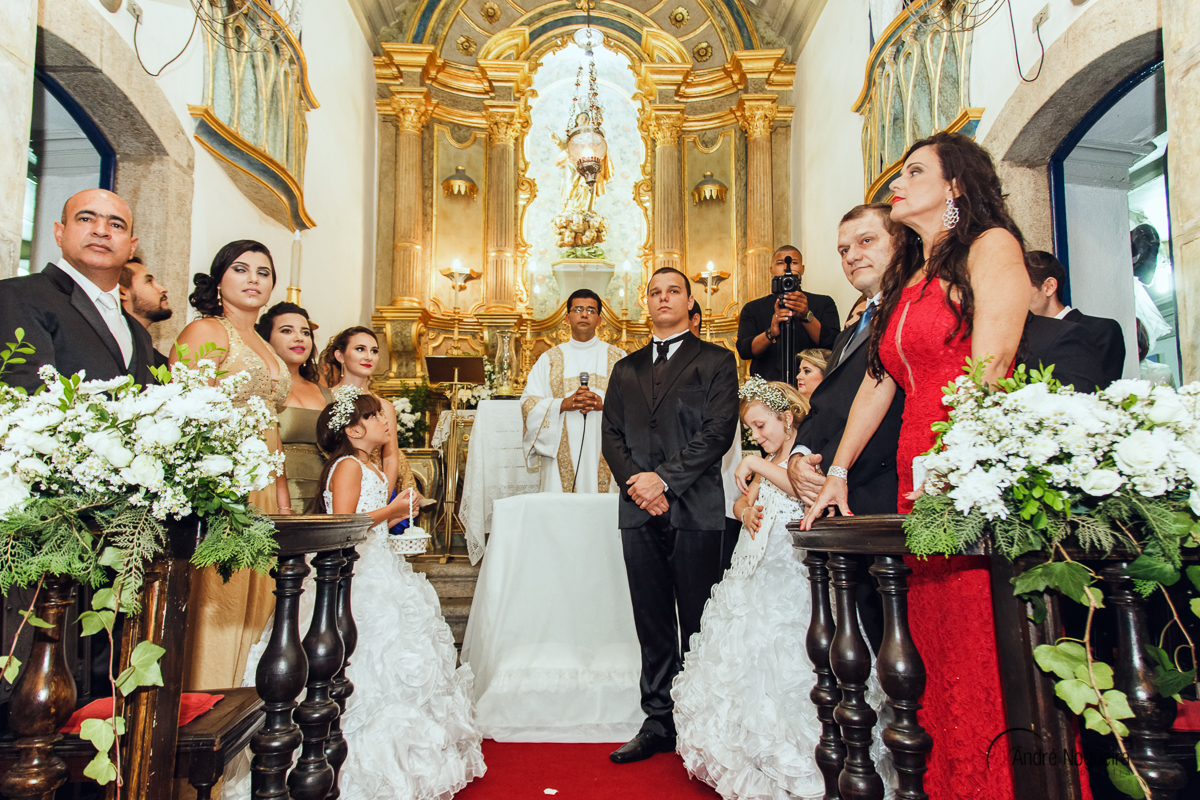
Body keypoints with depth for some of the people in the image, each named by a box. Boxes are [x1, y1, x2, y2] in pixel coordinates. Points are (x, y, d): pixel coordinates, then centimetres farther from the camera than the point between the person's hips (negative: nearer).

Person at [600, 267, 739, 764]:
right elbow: (612, 435, 11)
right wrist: (636, 483, -7)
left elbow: (718, 430, -6)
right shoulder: (625, 369, 19)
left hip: (695, 510, -3)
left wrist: (664, 478, -13)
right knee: (652, 626, 9)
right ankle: (658, 724, 18)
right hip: (639, 512, 4)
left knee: (699, 626, 3)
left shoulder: (717, 361, 6)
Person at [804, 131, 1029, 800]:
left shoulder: (990, 245, 1)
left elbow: (989, 366, -12)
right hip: (919, 482, 7)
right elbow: (877, 384, 20)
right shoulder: (906, 281, 23)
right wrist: (837, 474, 16)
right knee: (940, 657, 9)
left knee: (991, 651, -4)